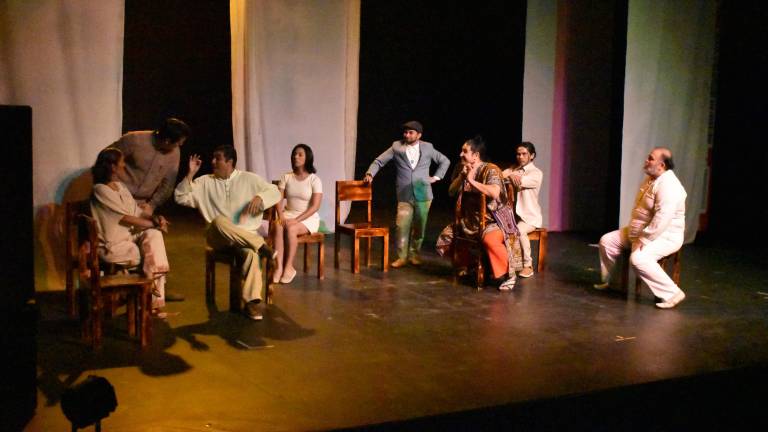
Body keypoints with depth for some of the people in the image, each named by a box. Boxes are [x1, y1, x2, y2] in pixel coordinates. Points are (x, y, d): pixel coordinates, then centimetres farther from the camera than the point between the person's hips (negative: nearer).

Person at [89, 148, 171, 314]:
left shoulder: (120, 186, 13)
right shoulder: (101, 190, -14)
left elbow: (137, 211, 9)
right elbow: (125, 218, -19)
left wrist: (154, 218, -11)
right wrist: (154, 223, -16)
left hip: (130, 236, 7)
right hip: (113, 246, -7)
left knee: (154, 234, -19)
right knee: (153, 253, -18)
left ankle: (156, 300, -20)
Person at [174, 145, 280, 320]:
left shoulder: (248, 179, 9)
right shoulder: (205, 182, 12)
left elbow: (275, 192, 8)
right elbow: (180, 198, 6)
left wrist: (259, 197, -13)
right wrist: (190, 174, -4)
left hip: (246, 235, -1)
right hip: (218, 237, 1)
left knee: (251, 252, -36)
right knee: (219, 221, -37)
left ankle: (252, 301, -35)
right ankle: (260, 245, -29)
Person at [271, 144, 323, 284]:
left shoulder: (314, 180, -7)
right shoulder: (286, 177, 5)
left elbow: (315, 207, -13)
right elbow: (278, 199, 0)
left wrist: (296, 220, -22)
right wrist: (281, 216, -19)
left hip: (308, 218, -3)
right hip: (288, 214, 3)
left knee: (291, 229, -34)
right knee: (277, 227, -30)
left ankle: (289, 267, -22)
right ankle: (279, 267, -33)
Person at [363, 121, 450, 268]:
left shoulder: (427, 148, 5)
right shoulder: (396, 147, 2)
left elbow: (445, 161, 16)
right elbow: (379, 161, 4)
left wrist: (436, 177, 7)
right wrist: (370, 174, -12)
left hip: (423, 194, 1)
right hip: (404, 195, -1)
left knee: (419, 227, 8)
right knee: (402, 226, -8)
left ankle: (414, 254, 22)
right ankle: (402, 257, 2)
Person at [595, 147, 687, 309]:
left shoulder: (668, 186, -25)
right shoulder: (650, 179, 7)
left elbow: (662, 219, -31)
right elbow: (639, 209, 16)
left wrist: (643, 240, -26)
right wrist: (633, 233, 6)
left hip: (665, 235, -10)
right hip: (641, 230, 10)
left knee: (638, 258, -34)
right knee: (607, 241, 6)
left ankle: (671, 293, -23)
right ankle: (607, 281, 26)